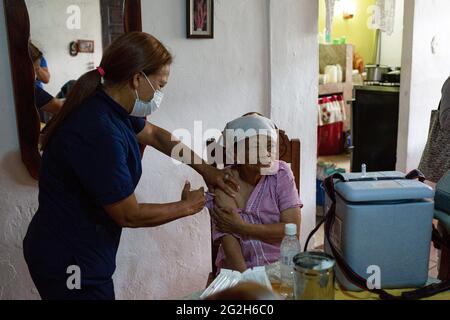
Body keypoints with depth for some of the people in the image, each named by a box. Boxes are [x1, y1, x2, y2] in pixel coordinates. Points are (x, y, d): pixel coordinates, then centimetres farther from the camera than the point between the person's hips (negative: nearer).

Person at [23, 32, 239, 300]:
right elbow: (130, 215, -22)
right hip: (71, 265, -9)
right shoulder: (99, 133, -31)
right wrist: (187, 207, -7)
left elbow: (154, 134, 16)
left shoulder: (111, 107, -3)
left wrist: (205, 169, 15)